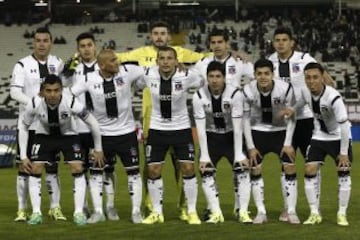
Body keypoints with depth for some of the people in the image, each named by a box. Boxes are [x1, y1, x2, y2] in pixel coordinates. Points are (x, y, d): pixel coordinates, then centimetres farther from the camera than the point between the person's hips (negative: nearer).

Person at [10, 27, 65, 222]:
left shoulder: (57, 63, 8)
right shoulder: (22, 65, -3)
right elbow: (14, 92, -13)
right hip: (28, 123, -2)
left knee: (52, 166, 5)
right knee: (24, 167, 0)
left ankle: (55, 208, 11)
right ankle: (21, 209, 7)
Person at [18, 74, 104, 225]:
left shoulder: (71, 103, -35)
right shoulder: (35, 104, -31)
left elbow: (92, 122, -19)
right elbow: (23, 126, -11)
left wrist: (98, 149, -9)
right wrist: (23, 156, -12)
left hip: (68, 135, -1)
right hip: (44, 135, 1)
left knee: (78, 169, -14)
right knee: (35, 170, -9)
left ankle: (79, 212, -6)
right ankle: (36, 213, -1)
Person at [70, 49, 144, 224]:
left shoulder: (127, 72, -13)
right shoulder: (90, 80, -12)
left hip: (126, 132, 0)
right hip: (102, 133, 1)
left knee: (133, 171, 2)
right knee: (96, 172, 1)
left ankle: (136, 211, 13)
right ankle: (98, 212, 11)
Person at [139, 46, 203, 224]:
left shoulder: (187, 76, -17)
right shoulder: (147, 75, -13)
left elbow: (206, 84, 2)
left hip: (181, 128, -1)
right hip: (157, 128, 1)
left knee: (188, 168, -4)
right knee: (153, 170, 1)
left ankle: (192, 212, 8)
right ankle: (157, 212, 15)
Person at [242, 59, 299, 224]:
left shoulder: (285, 89, -22)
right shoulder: (247, 91, -19)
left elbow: (291, 117, -11)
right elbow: (245, 119, -8)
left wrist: (288, 143, -13)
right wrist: (250, 146, -9)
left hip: (281, 131, -1)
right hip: (258, 131, 1)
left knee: (289, 168, -9)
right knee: (255, 170, -5)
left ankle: (291, 212, -2)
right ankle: (261, 212, 3)